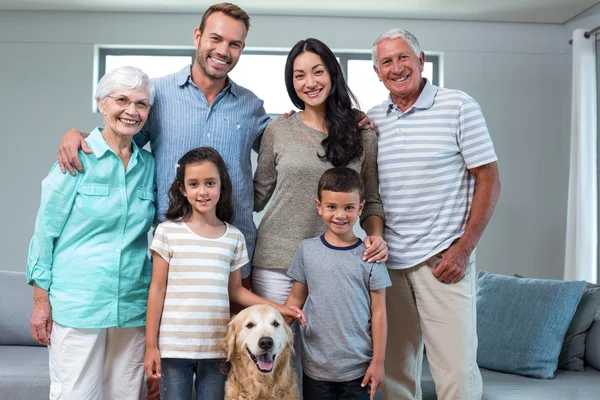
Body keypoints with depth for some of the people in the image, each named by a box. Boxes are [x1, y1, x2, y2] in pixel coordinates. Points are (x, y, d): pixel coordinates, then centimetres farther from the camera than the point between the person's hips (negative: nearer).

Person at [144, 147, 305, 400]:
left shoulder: (234, 237, 3)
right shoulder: (168, 231, -3)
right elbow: (157, 290, -1)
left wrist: (278, 308, 1)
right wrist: (151, 345, -1)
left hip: (217, 348, 2)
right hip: (173, 346, -2)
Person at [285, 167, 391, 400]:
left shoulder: (369, 255, -4)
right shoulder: (307, 250, 0)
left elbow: (378, 312, -2)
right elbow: (295, 299, 8)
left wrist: (378, 361, -2)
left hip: (358, 370, -1)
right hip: (315, 367, 2)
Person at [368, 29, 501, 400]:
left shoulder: (459, 106, -3)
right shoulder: (372, 120, 9)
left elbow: (489, 180, -5)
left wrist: (464, 248, -11)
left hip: (442, 258, -4)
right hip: (388, 259, 4)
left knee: (457, 369, -4)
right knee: (394, 368, 13)